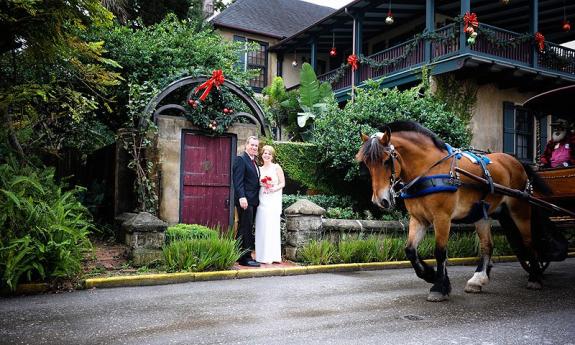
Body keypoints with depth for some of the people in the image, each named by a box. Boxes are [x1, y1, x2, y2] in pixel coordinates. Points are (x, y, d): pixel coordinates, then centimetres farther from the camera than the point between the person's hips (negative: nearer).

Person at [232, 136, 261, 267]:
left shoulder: (254, 162, 20)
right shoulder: (240, 159, -7)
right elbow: (238, 181, -16)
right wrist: (241, 197, -25)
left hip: (253, 201, 9)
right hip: (245, 200, -9)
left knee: (246, 229, 12)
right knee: (246, 229, -6)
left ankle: (240, 256, 19)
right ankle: (246, 258, -2)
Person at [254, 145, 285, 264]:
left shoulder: (276, 167, 3)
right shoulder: (260, 169, 15)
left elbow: (282, 183, 1)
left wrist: (275, 188, -16)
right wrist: (262, 185, -3)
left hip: (273, 200, -4)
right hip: (262, 199, 4)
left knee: (271, 225, -7)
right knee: (261, 226, 1)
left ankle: (271, 256, -2)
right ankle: (262, 255, 8)